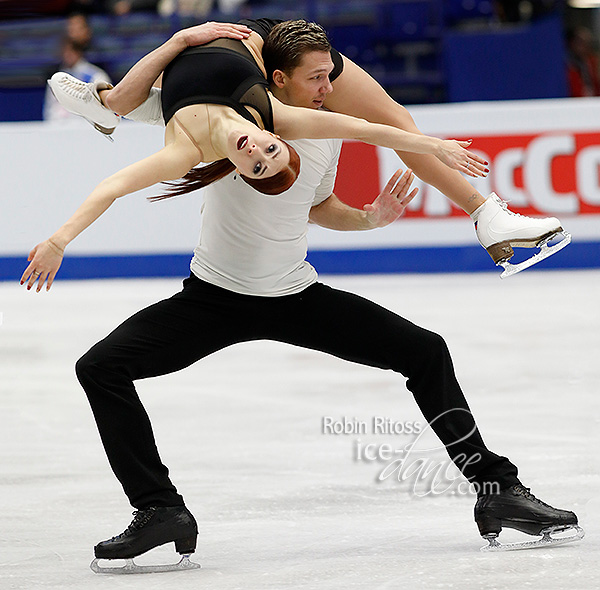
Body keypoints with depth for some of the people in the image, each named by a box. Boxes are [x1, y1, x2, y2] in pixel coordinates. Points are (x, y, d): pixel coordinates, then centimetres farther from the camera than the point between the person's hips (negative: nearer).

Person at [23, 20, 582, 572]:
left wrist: (370, 217, -3)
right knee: (101, 366, -22)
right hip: (211, 298, -3)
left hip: (297, 295, 3)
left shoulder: (327, 132, -3)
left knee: (425, 351, -5)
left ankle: (495, 489, 5)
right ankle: (159, 510, -18)